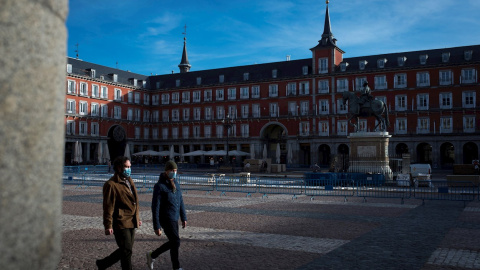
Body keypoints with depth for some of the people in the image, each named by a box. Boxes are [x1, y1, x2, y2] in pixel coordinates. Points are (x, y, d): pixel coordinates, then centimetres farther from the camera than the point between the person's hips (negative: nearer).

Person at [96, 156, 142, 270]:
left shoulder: (129, 181, 16)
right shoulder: (111, 184, -12)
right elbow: (108, 207, -15)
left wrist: (137, 218, 24)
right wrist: (108, 226, -17)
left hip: (131, 222, 9)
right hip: (121, 223, -9)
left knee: (125, 250, 15)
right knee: (127, 251, -5)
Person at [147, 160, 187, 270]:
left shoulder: (175, 183, 6)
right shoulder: (159, 186, -18)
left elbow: (180, 201, 13)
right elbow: (155, 207, -18)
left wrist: (184, 218, 13)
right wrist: (156, 227, -18)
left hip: (174, 218, 8)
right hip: (166, 219, -8)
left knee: (173, 243, 15)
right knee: (176, 243, -5)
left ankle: (152, 255, 34)